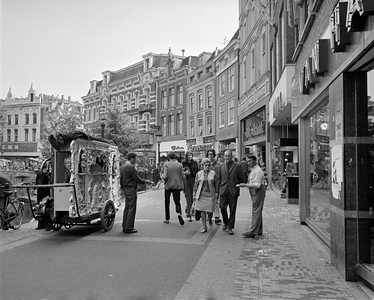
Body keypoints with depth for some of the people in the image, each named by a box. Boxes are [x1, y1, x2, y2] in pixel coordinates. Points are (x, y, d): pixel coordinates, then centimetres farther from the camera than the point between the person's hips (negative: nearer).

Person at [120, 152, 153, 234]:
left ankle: (124, 227, 19)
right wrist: (146, 181, -3)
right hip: (131, 189, -10)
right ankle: (129, 228, -3)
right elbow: (137, 178, -15)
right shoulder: (131, 167, -16)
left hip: (125, 189, 10)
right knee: (131, 209, -5)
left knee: (127, 208, 15)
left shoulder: (122, 167, 12)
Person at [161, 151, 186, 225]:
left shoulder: (166, 164, -9)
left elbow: (165, 177, -15)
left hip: (168, 186, -1)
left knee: (167, 202, 14)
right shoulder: (180, 165, -2)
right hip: (177, 186, 1)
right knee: (177, 202, 9)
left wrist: (162, 175, 6)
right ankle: (179, 214, -19)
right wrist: (182, 186, 12)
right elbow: (183, 177, -3)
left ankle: (167, 219, 20)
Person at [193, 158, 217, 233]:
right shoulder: (199, 174, 5)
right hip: (201, 195, 1)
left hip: (210, 195, -1)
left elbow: (216, 184, 8)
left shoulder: (213, 173, 3)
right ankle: (204, 227, 12)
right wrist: (194, 195, 5)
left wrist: (216, 193, 2)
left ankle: (210, 219, 32)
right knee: (202, 211, 1)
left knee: (210, 210, -3)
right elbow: (195, 185, 8)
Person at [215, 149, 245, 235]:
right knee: (222, 208, -2)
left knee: (232, 210, 2)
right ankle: (226, 222, 25)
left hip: (233, 191, -2)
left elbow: (241, 178, 5)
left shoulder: (237, 166, 2)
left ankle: (230, 227, 14)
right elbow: (218, 179, 9)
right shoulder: (221, 166, 9)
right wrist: (217, 191, 5)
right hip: (223, 190, 2)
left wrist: (240, 186, 4)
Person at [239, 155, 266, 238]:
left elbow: (257, 185, -24)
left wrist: (245, 185, -24)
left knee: (256, 211, -11)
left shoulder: (258, 171, -17)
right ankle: (259, 231, 23)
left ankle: (253, 231, -11)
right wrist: (245, 184, 8)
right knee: (257, 211, 15)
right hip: (254, 191, 11)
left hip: (258, 191, -11)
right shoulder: (252, 170, 15)